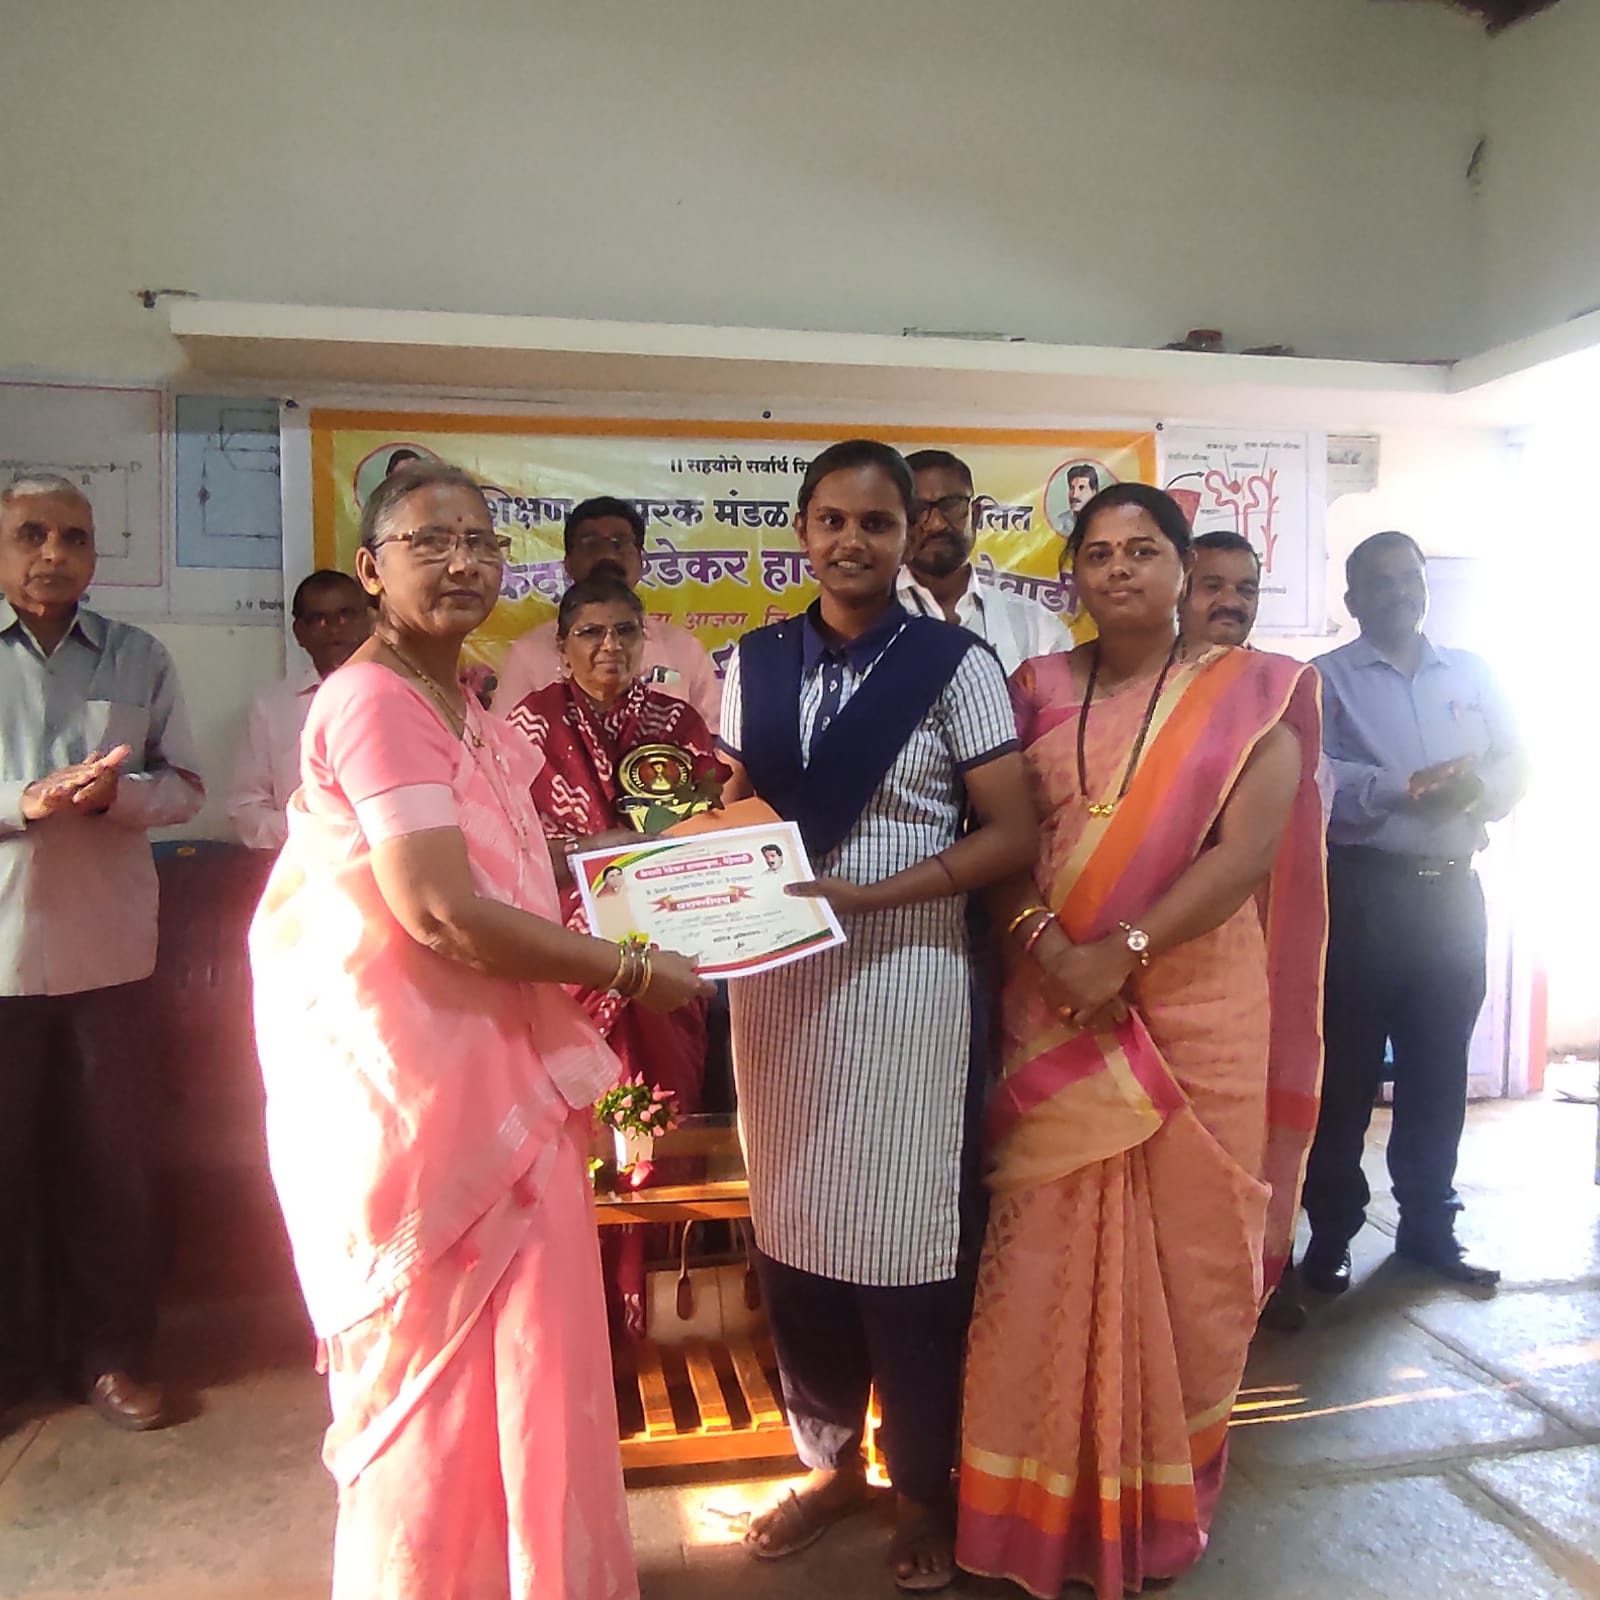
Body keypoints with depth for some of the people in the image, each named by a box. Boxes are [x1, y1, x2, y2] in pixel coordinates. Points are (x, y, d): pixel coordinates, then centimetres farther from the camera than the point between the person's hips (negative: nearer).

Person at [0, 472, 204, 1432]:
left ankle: (111, 1351, 22)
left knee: (110, 1153, 8)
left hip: (106, 946, 1)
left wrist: (114, 794, -16)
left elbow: (185, 787, 5)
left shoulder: (140, 658, 7)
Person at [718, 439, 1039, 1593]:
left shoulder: (955, 665, -5)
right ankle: (831, 1460, 36)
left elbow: (1011, 835, -9)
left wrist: (860, 895, -19)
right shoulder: (755, 664, 7)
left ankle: (924, 1488, 29)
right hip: (779, 979, 4)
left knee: (905, 1238, 6)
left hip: (904, 979, -4)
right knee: (794, 1227, 13)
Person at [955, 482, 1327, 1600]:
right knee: (1048, 1247, 6)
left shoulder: (1251, 695, 1)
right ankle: (1050, 1501, 24)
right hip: (1054, 1009, 2)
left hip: (1197, 1006, -1)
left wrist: (1123, 951, -18)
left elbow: (1246, 852, -10)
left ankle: (1162, 1503, 30)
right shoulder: (1038, 692, 8)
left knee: (1182, 1249, 9)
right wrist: (1044, 944, -15)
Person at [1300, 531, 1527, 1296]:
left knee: (1440, 1065, 11)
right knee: (1346, 1067, 2)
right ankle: (1331, 1232, 13)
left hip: (1452, 889, 5)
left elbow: (1514, 764, 8)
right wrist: (1409, 787, -21)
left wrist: (1473, 789, -12)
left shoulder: (1471, 673, 15)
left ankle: (1429, 1225, 25)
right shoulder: (1326, 678, 1)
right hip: (1362, 892, -4)